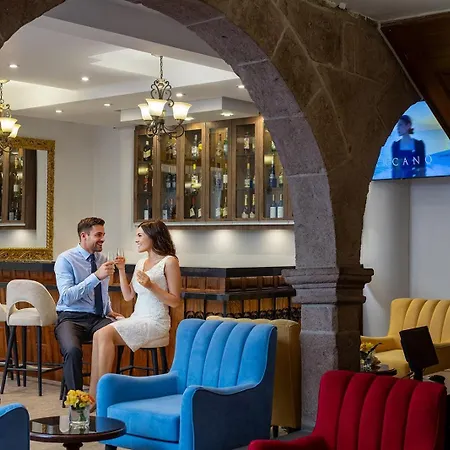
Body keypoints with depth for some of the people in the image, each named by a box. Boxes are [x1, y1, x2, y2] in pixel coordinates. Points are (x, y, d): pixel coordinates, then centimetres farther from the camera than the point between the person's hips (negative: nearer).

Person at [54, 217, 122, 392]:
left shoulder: (102, 259, 13)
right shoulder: (65, 259, -5)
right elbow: (66, 297, -18)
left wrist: (109, 311, 11)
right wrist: (96, 276, -25)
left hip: (99, 318, 5)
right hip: (71, 318, -5)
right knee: (73, 350, -37)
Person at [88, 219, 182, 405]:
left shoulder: (169, 262, -5)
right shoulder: (141, 262, 19)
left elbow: (175, 301, -8)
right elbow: (128, 296, 18)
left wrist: (151, 286, -19)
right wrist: (121, 271, 8)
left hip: (155, 321, -7)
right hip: (137, 319, 7)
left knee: (105, 334, -25)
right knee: (99, 335, -20)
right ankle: (93, 395, -24)